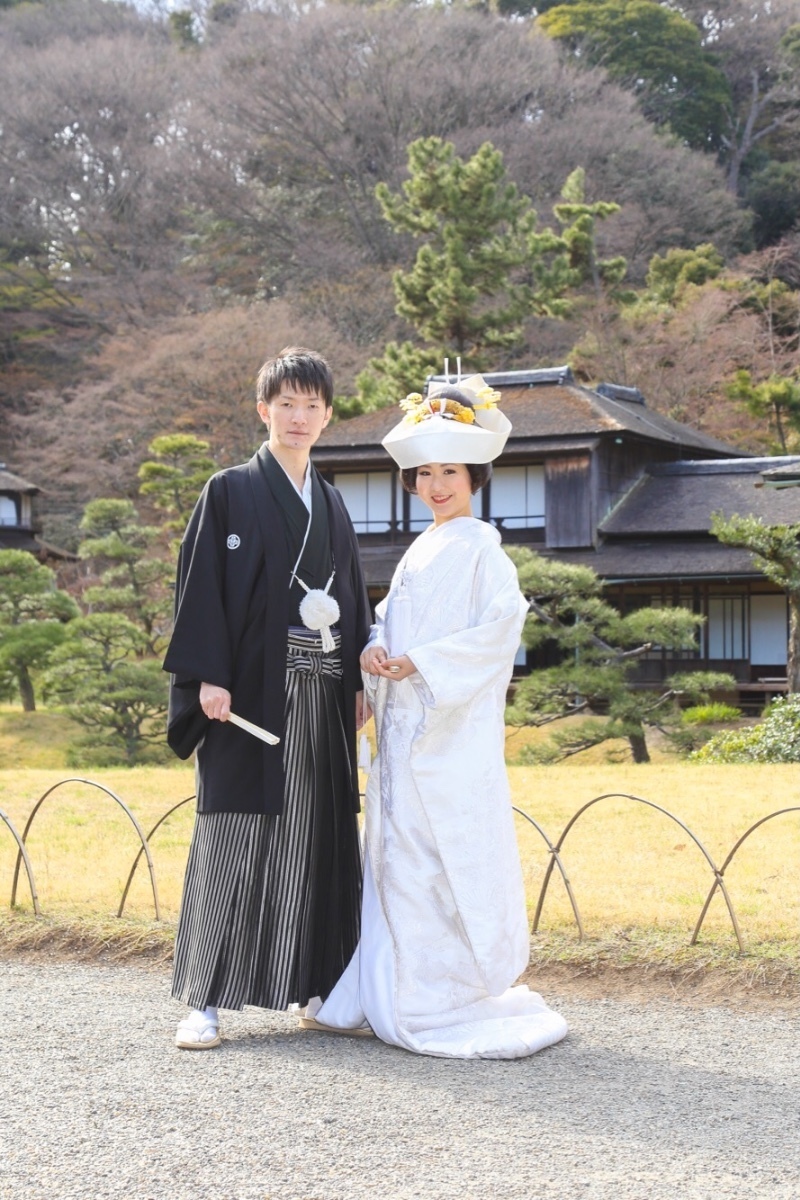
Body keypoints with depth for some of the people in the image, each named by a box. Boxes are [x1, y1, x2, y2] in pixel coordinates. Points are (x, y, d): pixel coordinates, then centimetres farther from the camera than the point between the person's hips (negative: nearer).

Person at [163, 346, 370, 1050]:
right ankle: (207, 1000, -4)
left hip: (321, 695, 5)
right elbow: (201, 587, -5)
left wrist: (357, 684, 11)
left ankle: (321, 986, 13)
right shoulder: (230, 493, 1)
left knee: (319, 834, 6)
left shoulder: (332, 507, 16)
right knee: (234, 833, -7)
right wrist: (208, 676, -15)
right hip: (252, 689, -5)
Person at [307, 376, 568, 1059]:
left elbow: (499, 629, -15)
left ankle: (450, 1002, -1)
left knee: (447, 864, -7)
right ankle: (390, 997, 15)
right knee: (397, 860, 9)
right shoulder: (419, 552, 18)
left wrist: (419, 663, -17)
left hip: (454, 732, -8)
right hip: (404, 729, 8)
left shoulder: (480, 550, -5)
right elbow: (390, 619, 20)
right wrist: (374, 649, -3)